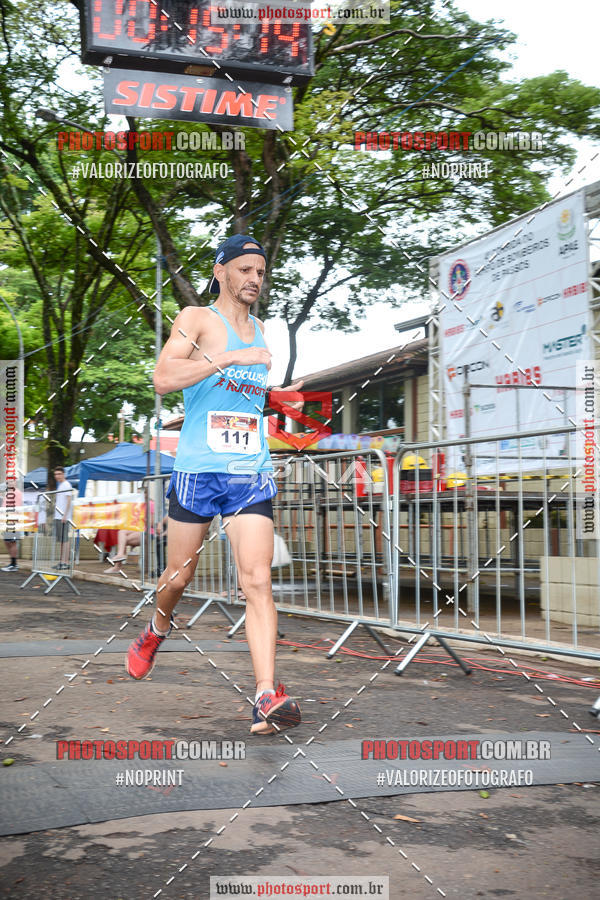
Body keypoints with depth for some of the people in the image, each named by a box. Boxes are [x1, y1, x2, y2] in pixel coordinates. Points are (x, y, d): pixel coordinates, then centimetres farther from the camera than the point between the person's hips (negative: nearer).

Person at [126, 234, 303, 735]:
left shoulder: (260, 331, 16)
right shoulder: (197, 319, -2)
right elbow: (164, 379, -19)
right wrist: (230, 357, -24)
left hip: (251, 474, 3)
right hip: (197, 470, -3)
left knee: (258, 580, -12)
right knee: (179, 576, 12)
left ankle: (267, 697, -17)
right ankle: (158, 630, 46)